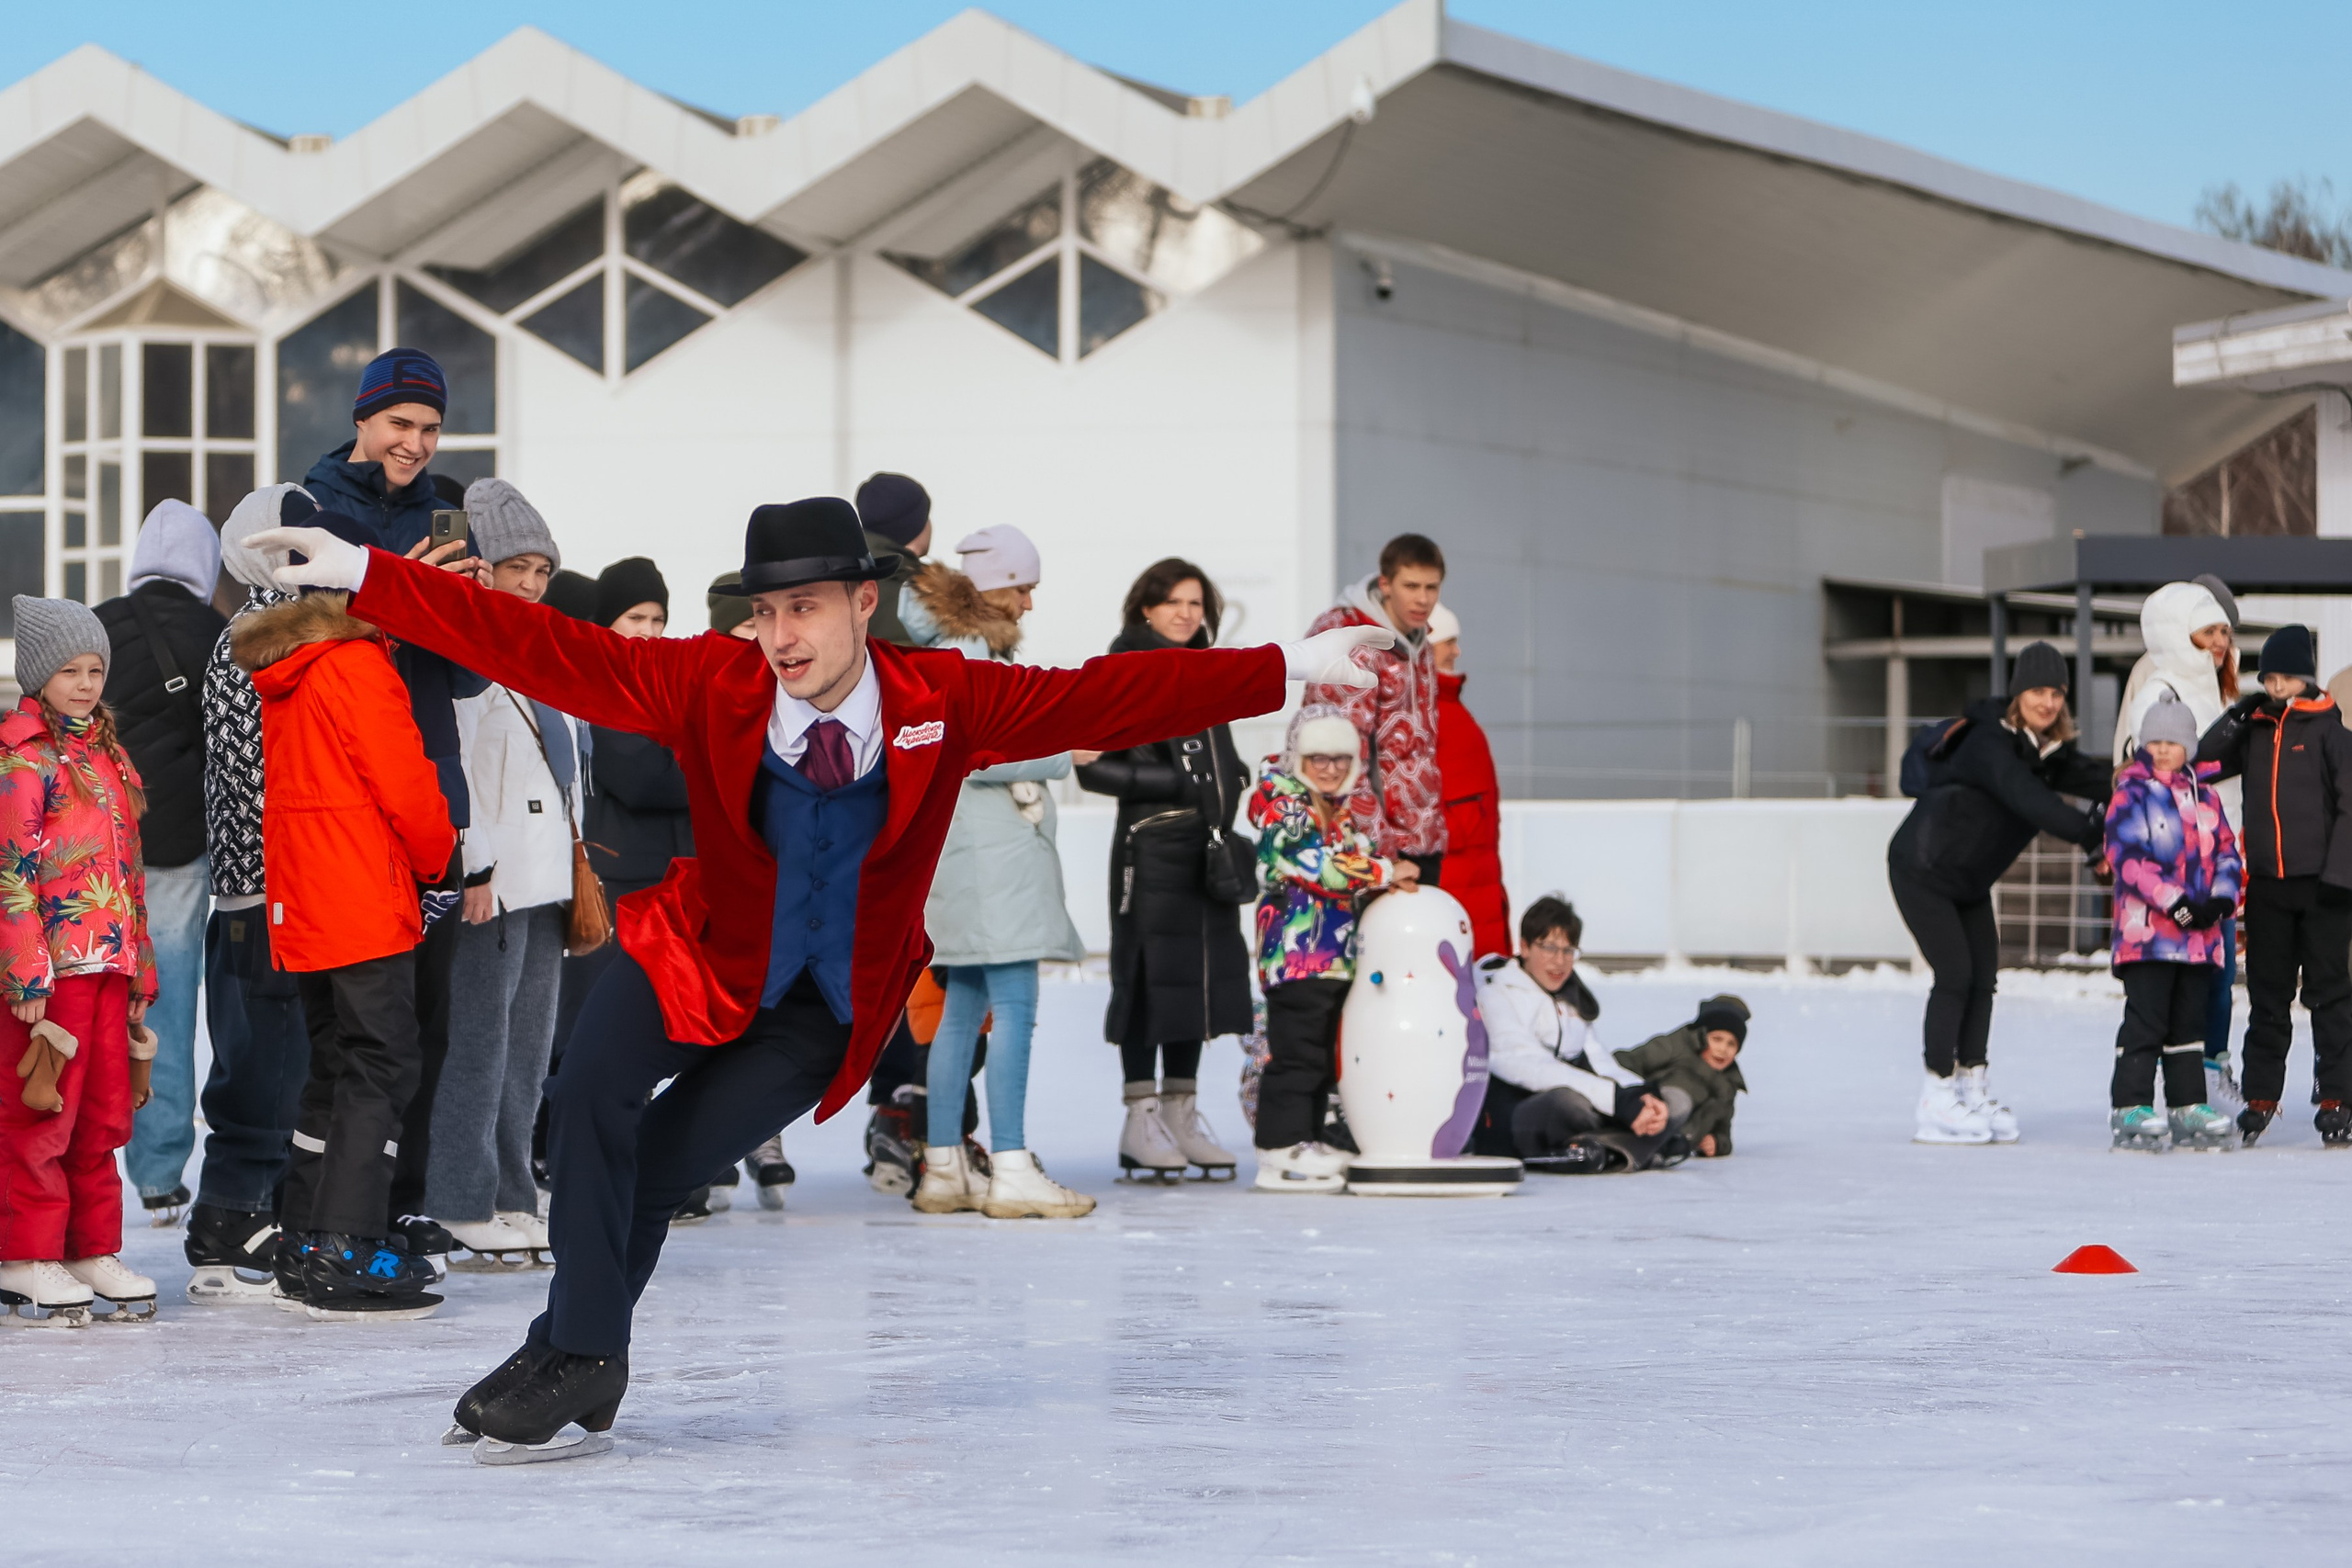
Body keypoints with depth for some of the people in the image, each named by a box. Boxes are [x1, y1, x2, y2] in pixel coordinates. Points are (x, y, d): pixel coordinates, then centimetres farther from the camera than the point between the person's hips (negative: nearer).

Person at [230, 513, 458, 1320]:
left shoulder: (276, 673, 12)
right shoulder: (356, 665, -14)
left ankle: (305, 1244, 19)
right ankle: (347, 1258, -12)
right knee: (380, 1066, -6)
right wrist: (436, 858, 2)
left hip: (299, 910, 8)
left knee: (333, 1065, 16)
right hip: (368, 905, -8)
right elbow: (404, 784, -15)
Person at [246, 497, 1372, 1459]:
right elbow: (541, 649, -20)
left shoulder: (942, 703, -18)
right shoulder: (709, 686, -18)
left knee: (660, 1167, -9)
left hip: (824, 1002, -1)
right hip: (700, 953, 1)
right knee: (589, 1102, -22)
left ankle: (564, 1361, 12)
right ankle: (582, 1358, -8)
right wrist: (365, 578, -27)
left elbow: (1108, 698, -18)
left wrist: (1292, 668, -22)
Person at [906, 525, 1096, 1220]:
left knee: (963, 1008, 11)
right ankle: (1010, 1168, -15)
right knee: (1013, 1007, -12)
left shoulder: (965, 650, 18)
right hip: (989, 846, -11)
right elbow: (969, 755, -19)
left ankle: (943, 1168, 13)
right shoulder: (965, 655, -12)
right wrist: (1061, 754, -9)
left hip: (989, 847, 11)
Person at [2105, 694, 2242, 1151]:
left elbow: (2226, 852, 15)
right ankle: (2130, 1108, -6)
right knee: (2145, 1020, -9)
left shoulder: (2205, 797, 16)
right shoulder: (2131, 792, -2)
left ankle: (2188, 1107, 16)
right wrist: (2176, 904, -17)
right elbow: (2128, 855, -12)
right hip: (2146, 931, -6)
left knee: (2189, 1022, 11)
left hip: (2199, 936, 6)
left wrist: (2221, 899, -5)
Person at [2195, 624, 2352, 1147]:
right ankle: (2260, 1098, 15)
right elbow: (2204, 763, 5)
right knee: (2266, 995, 9)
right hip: (2267, 883, 4)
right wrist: (2237, 715, -6)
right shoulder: (2253, 730, 10)